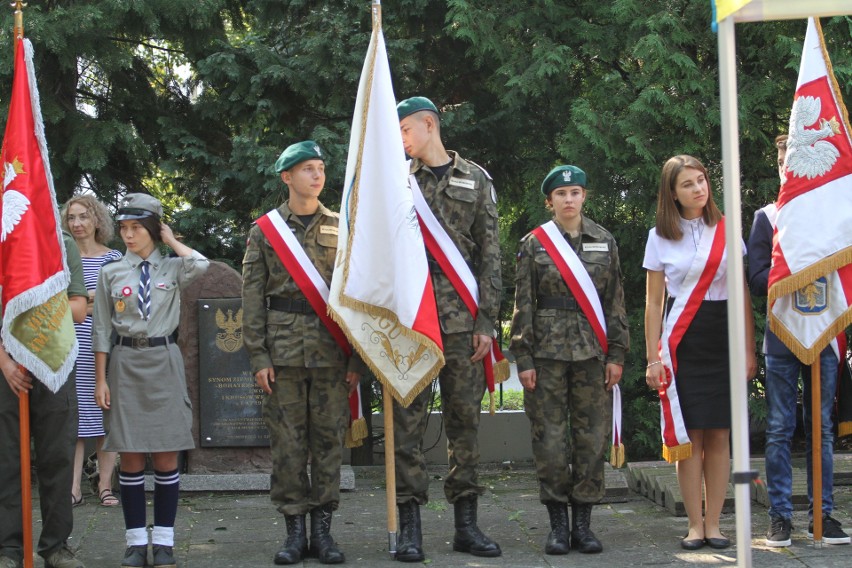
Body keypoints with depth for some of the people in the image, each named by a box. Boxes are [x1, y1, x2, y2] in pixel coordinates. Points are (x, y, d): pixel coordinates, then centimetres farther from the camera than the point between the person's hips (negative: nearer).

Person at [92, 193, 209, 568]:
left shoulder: (173, 268, 4)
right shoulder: (111, 273, 6)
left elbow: (201, 265, -20)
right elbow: (102, 330, 6)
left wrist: (170, 241, -3)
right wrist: (101, 380, 1)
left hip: (164, 363, -1)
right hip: (125, 364, 1)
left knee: (166, 454, 0)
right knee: (131, 456, 1)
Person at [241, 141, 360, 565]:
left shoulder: (341, 228, 10)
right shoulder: (265, 230, 7)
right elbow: (252, 297, 4)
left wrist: (357, 355, 2)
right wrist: (258, 356, -4)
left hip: (332, 350, 1)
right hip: (284, 350, -1)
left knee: (328, 438, 3)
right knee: (287, 440, 0)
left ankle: (323, 528, 9)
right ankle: (294, 529, 7)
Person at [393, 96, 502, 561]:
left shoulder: (475, 180, 10)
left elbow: (489, 253, 7)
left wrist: (486, 319, -1)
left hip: (462, 319, 0)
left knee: (464, 419, 4)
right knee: (407, 421, -3)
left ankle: (466, 523, 11)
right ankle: (410, 526, 1)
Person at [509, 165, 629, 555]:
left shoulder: (604, 242, 9)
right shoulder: (534, 244, 4)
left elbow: (615, 301, 8)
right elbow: (523, 304, 2)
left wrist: (616, 355, 2)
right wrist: (523, 359, -4)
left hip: (593, 352, 2)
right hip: (548, 352, -2)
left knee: (592, 435, 1)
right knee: (549, 436, -2)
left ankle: (583, 523, 10)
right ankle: (558, 524, 6)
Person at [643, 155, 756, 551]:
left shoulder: (727, 231, 6)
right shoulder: (660, 237, 5)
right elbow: (653, 302, 6)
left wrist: (749, 350, 2)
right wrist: (652, 357, 1)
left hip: (722, 340, 1)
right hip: (682, 343, -1)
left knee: (719, 435, 0)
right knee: (689, 436, -4)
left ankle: (713, 523, 7)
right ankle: (695, 525, 3)